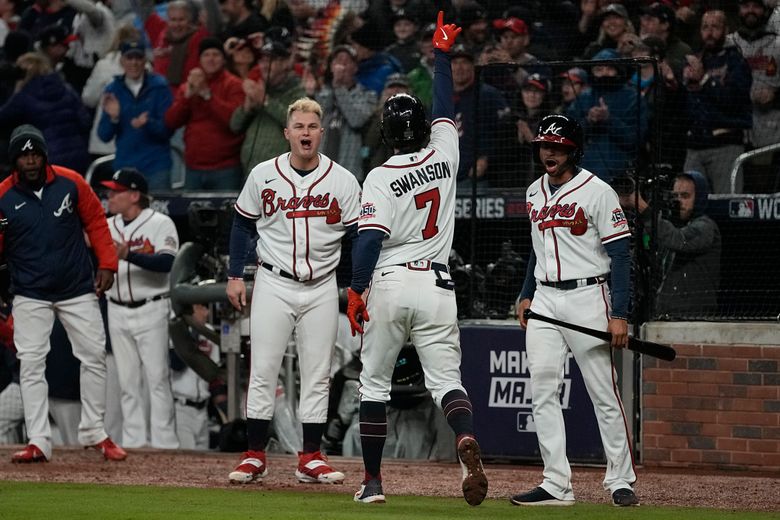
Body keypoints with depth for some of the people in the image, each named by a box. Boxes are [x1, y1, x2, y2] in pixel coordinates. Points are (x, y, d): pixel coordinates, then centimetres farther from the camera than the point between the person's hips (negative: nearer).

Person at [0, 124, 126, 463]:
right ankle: (38, 442, -5)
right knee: (30, 364, -8)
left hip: (78, 289, 1)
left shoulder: (71, 183, -6)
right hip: (30, 293, -1)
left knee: (94, 356, 4)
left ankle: (93, 432, 18)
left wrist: (106, 265, -2)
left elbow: (96, 222, 5)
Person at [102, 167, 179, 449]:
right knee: (127, 381, 7)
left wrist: (129, 255, -33)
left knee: (157, 378, -6)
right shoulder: (107, 227, 10)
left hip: (150, 311, -5)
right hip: (118, 313, 5)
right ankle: (133, 442, 12)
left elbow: (166, 262, -22)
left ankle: (164, 443, -5)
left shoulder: (160, 224, -8)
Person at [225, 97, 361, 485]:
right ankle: (254, 456, 1)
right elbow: (243, 224, 10)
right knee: (263, 370, -3)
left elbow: (357, 235, 3)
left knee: (317, 375, 3)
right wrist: (235, 275, 4)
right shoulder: (263, 176, 0)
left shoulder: (342, 181, 0)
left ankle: (310, 459, 7)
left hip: (322, 288, 1)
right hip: (274, 284, -1)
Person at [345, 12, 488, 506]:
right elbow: (446, 107, 19)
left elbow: (371, 238, -16)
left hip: (389, 284, -2)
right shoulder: (444, 154, 3)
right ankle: (468, 443, -32)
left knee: (375, 383, 10)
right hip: (437, 286, 2)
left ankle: (373, 480, 11)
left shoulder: (381, 177, -7)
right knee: (446, 378, -1)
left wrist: (357, 289, -12)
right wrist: (443, 54, 30)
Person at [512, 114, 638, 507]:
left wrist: (619, 315, -16)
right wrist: (526, 296, 17)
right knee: (542, 391, -3)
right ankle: (556, 485, -2)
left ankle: (620, 480, 4)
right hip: (544, 302, 6)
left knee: (604, 394, -4)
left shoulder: (597, 191, -8)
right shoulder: (535, 193, 12)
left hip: (587, 298, -6)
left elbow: (620, 255, -10)